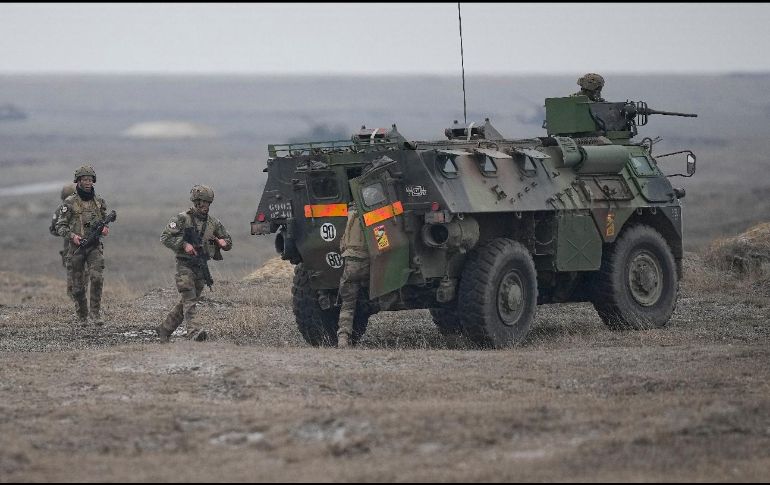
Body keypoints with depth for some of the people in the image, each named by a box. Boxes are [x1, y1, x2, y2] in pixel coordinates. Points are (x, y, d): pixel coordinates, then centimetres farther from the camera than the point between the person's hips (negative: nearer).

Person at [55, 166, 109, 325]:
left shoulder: (99, 202, 7)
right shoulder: (70, 203, -3)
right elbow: (60, 226, -2)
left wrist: (105, 229, -4)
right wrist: (72, 236, -19)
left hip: (95, 246, 1)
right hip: (76, 247, -1)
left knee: (97, 277, -19)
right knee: (78, 285, 4)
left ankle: (95, 312, -12)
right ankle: (82, 316, 19)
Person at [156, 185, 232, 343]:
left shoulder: (213, 222, 10)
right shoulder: (182, 219, -6)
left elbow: (229, 242, 19)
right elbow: (165, 237, -9)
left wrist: (223, 242, -5)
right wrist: (184, 245, -20)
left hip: (201, 267, 6)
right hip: (185, 265, -6)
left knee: (186, 302, 10)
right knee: (189, 300, -17)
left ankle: (164, 329, 22)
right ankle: (195, 331, -31)